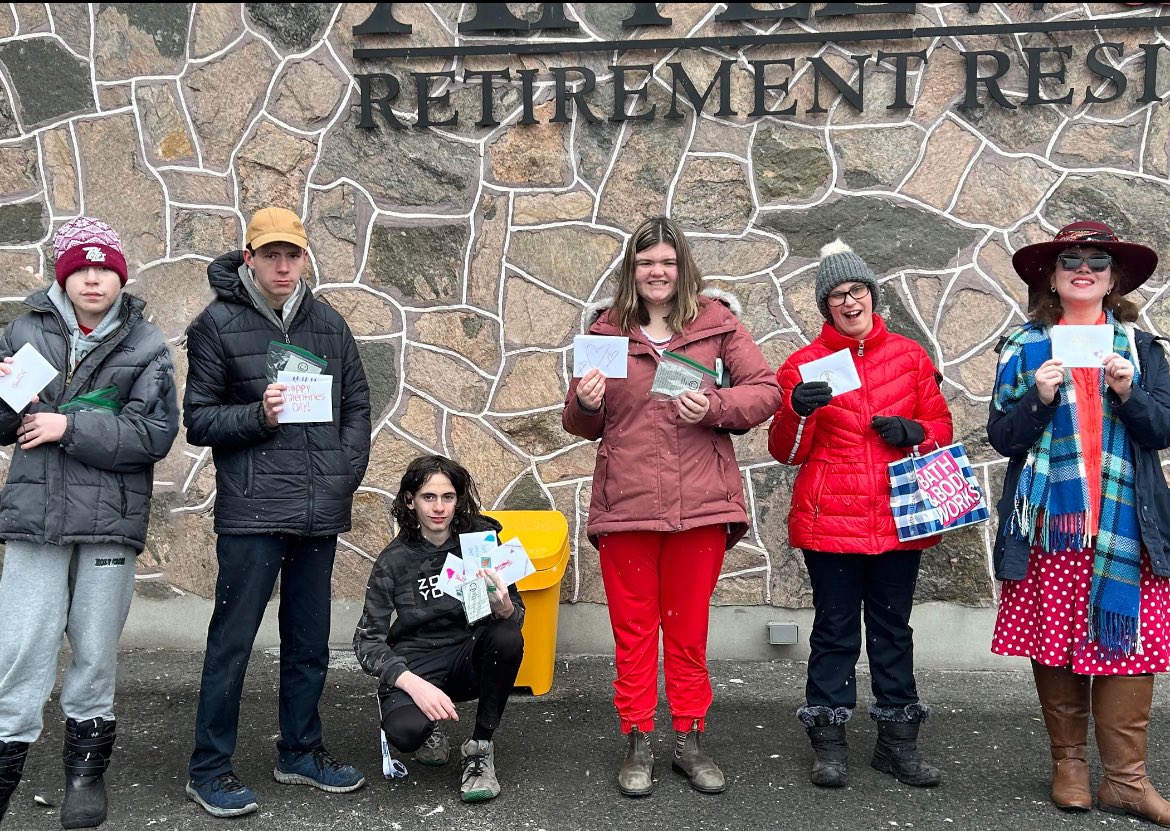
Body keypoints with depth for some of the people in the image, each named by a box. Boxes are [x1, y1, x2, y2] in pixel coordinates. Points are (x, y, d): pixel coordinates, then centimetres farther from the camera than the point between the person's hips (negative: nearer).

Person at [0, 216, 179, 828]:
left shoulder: (145, 345, 2)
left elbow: (156, 433, -9)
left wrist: (69, 426, -14)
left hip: (110, 521, 0)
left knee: (96, 651, 9)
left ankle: (86, 770, 25)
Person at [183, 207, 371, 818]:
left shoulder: (328, 324, 10)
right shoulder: (217, 324, -2)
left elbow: (357, 406, 15)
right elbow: (198, 421, -2)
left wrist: (347, 472, 3)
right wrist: (257, 415, -18)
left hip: (320, 513, 5)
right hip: (252, 511, -4)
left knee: (310, 641, 14)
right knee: (232, 640, 1)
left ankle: (300, 751, 29)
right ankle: (209, 769, 14)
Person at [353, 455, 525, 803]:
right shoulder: (394, 560, -8)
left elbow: (517, 615, -5)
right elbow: (367, 640, -9)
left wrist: (502, 607, -32)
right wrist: (414, 684, -27)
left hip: (470, 658, 1)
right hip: (414, 665, -1)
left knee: (507, 637, -31)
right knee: (405, 730, -33)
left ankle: (480, 748, -13)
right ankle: (429, 732, 7)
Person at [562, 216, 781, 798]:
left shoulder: (716, 322, 4)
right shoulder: (607, 331, 8)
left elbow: (767, 390, 1)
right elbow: (583, 425, 13)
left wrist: (716, 406, -17)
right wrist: (584, 404, -11)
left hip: (699, 503, 0)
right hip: (625, 503, 1)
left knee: (688, 629, 11)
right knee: (633, 629, 7)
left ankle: (688, 740, 25)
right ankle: (638, 744, 19)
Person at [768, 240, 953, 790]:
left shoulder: (910, 357, 8)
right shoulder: (804, 364, 2)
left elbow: (942, 427, 14)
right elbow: (787, 452, 1)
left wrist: (914, 432, -8)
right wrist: (798, 411, -19)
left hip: (899, 517, 2)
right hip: (831, 519, -2)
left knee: (893, 627, 11)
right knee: (835, 629, 3)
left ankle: (897, 741, 22)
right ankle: (829, 744, 13)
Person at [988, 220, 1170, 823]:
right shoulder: (1024, 348, 8)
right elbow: (1002, 436, 3)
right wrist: (1039, 398, -13)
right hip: (1048, 521, 0)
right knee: (1054, 645, 4)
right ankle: (1068, 763, 19)